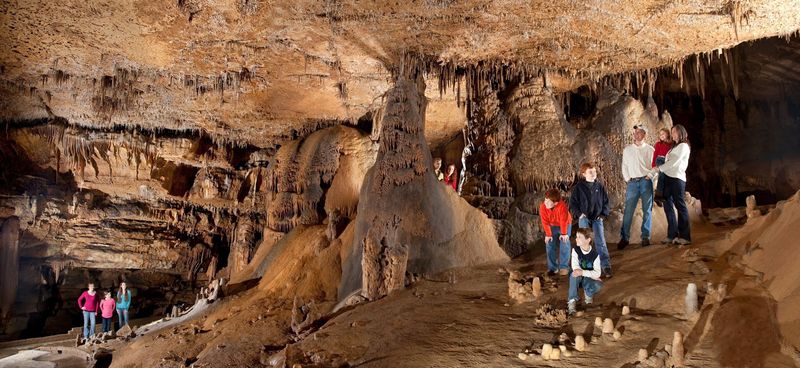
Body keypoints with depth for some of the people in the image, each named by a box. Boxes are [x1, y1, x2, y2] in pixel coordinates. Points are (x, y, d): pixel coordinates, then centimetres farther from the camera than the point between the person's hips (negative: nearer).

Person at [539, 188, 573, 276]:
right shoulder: (542, 207, -29)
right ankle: (552, 267, 2)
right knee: (550, 244, -5)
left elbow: (564, 221, -27)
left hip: (565, 225, -3)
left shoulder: (562, 206, -39)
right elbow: (545, 222, -18)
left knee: (564, 244, -10)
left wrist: (564, 233, -18)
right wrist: (548, 234, -14)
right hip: (552, 226, 3)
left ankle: (564, 267, -1)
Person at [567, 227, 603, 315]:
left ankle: (588, 293, 3)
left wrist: (582, 272, -36)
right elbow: (575, 267, -21)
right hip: (578, 279, 1)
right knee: (574, 274, -35)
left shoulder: (595, 254, -15)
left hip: (590, 279, -1)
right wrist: (590, 274, -30)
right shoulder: (575, 250, -14)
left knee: (599, 285, -33)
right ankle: (572, 301, -31)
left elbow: (597, 273, -20)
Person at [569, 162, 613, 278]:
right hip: (584, 218, -1)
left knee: (600, 242, -6)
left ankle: (606, 266, -5)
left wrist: (603, 214, -1)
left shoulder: (599, 187, 4)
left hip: (597, 218, 1)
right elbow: (573, 203, 0)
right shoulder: (578, 187, -3)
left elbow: (606, 202, 11)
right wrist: (579, 214, -11)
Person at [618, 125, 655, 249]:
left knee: (647, 210, 1)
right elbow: (624, 166, 12)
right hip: (632, 182, 1)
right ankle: (624, 238, -3)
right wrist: (627, 179, 3)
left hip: (646, 181, -1)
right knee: (628, 210, -5)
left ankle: (645, 237, 7)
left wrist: (649, 176, -8)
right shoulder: (627, 150, 11)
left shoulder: (650, 149, 6)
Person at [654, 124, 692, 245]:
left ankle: (685, 236, -1)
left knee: (680, 206, -5)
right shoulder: (674, 147, 24)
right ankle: (672, 235, 9)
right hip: (668, 177, 8)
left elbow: (674, 162, -10)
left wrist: (660, 168, -5)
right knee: (668, 205, 5)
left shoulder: (683, 146, -2)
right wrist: (660, 169, 4)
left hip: (677, 178, -8)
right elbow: (669, 162, 16)